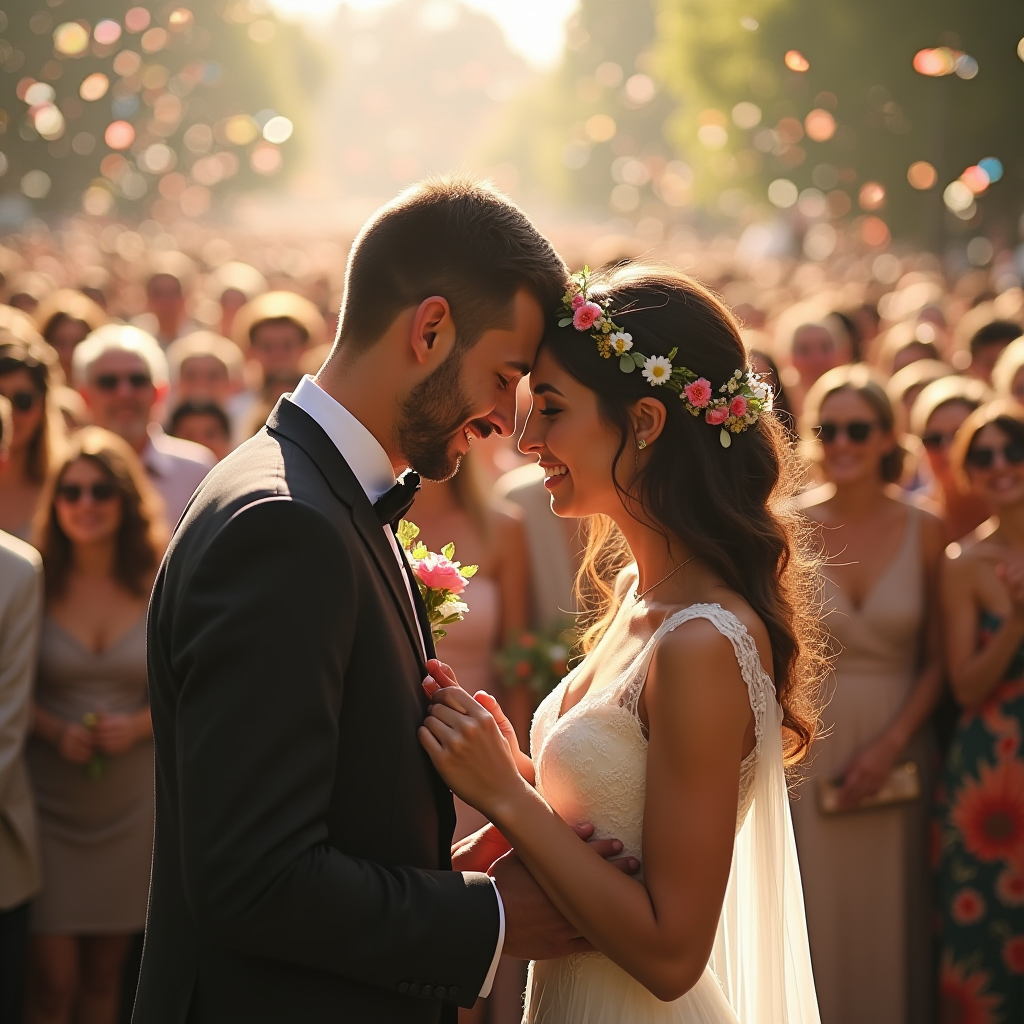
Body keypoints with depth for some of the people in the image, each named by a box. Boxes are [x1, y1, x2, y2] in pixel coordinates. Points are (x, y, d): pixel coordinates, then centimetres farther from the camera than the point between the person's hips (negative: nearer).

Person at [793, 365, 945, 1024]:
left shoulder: (924, 532, 0)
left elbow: (938, 660, 2)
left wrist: (892, 742, -9)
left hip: (896, 742, 1)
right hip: (808, 742, -1)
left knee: (889, 917, 8)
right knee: (814, 914, 3)